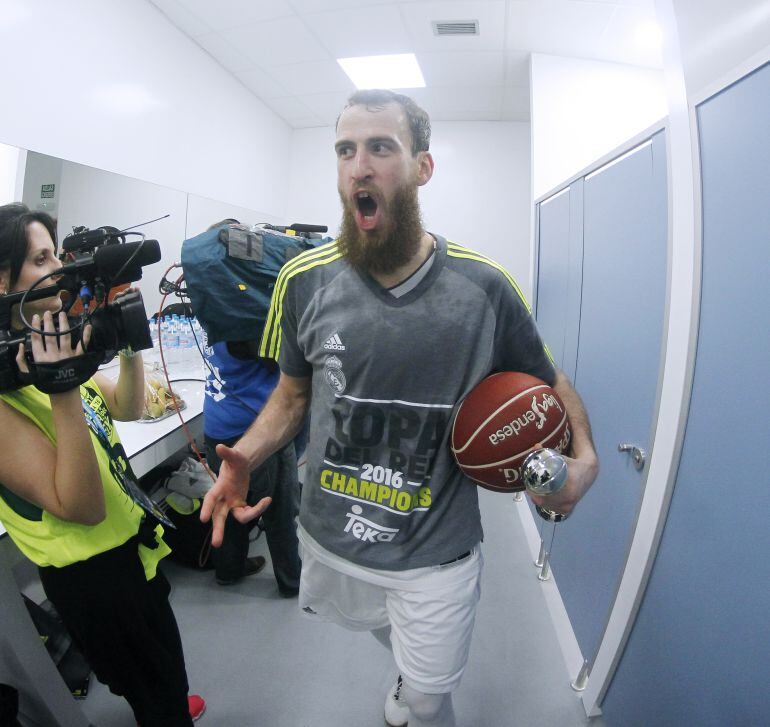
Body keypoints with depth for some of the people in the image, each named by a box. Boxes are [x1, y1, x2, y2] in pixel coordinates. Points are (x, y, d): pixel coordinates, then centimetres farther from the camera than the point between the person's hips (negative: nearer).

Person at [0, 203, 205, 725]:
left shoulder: (51, 349, -2)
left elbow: (127, 409, 7)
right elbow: (81, 508, -31)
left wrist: (130, 348, -10)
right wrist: (64, 391, -39)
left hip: (132, 543, 8)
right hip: (90, 571, -8)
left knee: (165, 666, 34)